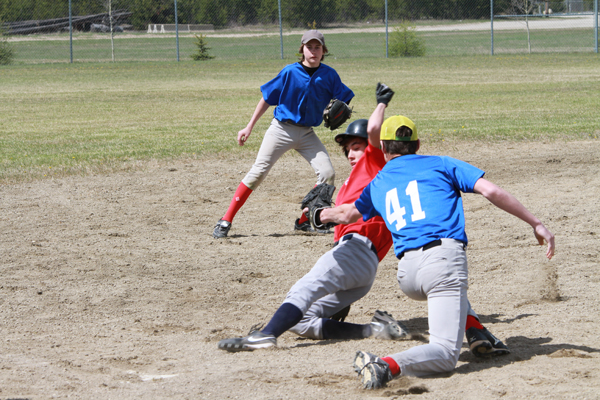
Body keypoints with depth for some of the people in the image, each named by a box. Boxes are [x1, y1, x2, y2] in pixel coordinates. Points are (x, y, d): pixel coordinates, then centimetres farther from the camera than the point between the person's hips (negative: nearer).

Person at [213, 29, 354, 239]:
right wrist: (249, 127, -3)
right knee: (258, 172, -9)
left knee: (327, 173, -11)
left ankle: (304, 221, 5)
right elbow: (267, 99, -2)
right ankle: (225, 221, -5)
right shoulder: (290, 72, -9)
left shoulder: (329, 75, -2)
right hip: (281, 129, -3)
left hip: (307, 133, 3)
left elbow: (345, 99, 6)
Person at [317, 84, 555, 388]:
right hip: (444, 258, -4)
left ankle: (478, 338, 27)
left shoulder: (377, 184, 26)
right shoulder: (441, 165, 17)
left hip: (406, 276, 5)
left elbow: (349, 214, 45)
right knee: (445, 354, -12)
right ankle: (387, 366, -37)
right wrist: (536, 225, 8)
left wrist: (321, 214, 67)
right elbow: (490, 191, 4)